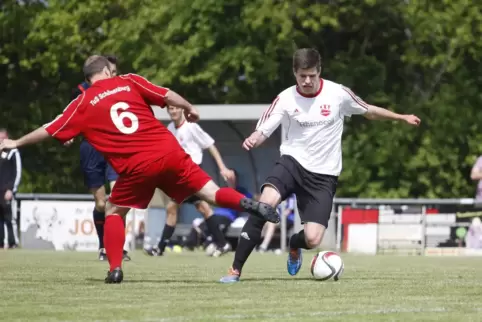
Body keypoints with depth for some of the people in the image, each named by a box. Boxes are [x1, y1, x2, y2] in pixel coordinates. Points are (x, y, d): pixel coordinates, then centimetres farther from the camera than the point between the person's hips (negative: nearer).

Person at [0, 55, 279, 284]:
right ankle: (252, 205, -14)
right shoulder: (129, 82, 12)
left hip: (137, 166, -2)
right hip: (169, 150, 2)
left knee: (114, 212, 17)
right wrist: (190, 110, 25)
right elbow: (168, 96, 6)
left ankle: (115, 269, 5)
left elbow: (50, 130, 12)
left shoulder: (83, 104, 8)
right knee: (211, 192, 8)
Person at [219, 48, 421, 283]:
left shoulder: (338, 94, -6)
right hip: (292, 162, -1)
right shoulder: (286, 99, -7)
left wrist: (402, 118, 20)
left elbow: (369, 111, 12)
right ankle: (235, 270, -23)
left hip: (323, 175, 1)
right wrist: (252, 141, -34)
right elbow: (262, 131, -10)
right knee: (264, 204, -31)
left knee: (312, 240, -12)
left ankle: (294, 245, 31)